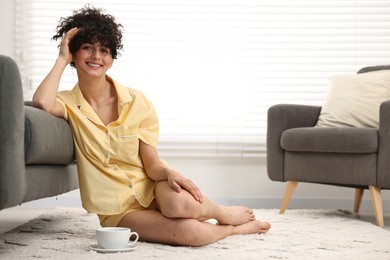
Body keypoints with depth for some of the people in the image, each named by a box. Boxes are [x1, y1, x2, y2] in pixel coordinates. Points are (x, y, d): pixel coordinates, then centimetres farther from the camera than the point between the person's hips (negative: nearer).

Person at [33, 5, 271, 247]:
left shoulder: (137, 101, -3)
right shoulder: (69, 103, -3)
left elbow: (152, 165, -3)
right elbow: (42, 103, -28)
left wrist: (170, 172, -26)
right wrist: (62, 59, -14)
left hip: (151, 192, 1)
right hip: (119, 211, -1)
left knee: (179, 202, -37)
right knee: (190, 231, -31)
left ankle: (227, 213, -2)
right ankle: (235, 227, 3)